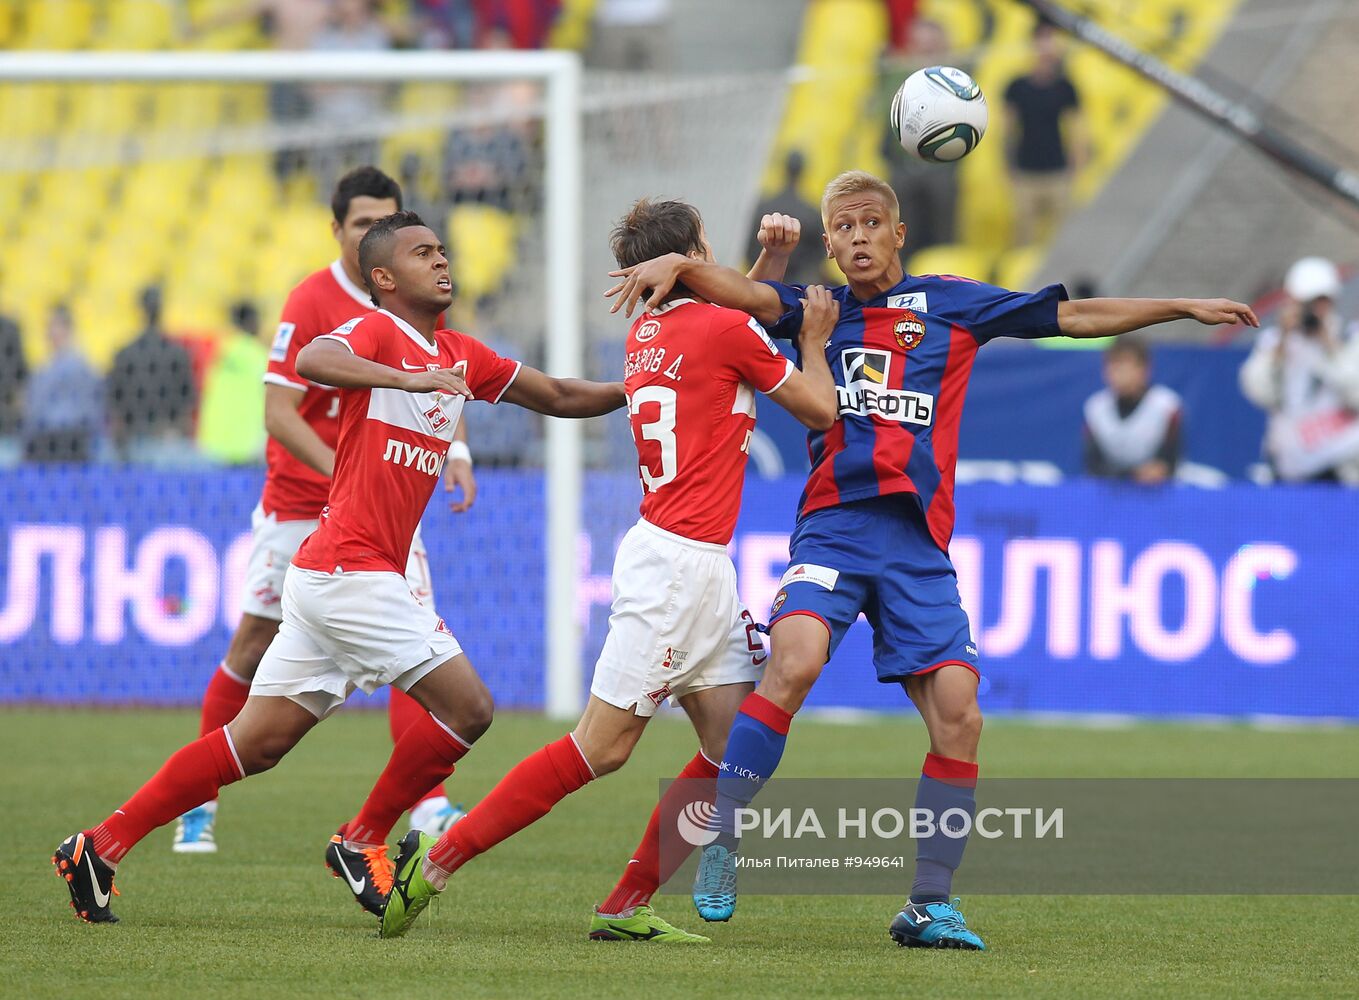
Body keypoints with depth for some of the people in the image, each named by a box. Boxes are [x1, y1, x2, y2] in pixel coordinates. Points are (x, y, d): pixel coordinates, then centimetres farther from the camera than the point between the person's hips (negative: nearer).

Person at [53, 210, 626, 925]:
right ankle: (364, 841, 6)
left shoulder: (461, 356, 18)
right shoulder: (374, 332, -8)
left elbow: (558, 397, 27)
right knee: (468, 709, -8)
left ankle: (99, 846, 9)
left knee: (256, 743, 7)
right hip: (352, 569, -9)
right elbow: (311, 361, -29)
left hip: (327, 579, 9)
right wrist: (408, 378, -39)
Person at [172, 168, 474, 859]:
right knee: (254, 647, 3)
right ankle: (197, 801, 18)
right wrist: (344, 472, -31)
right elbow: (279, 413, -19)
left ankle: (428, 806, -14)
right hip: (299, 504, -3)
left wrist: (455, 449, -7)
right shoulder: (310, 303, -15)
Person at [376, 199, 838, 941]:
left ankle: (627, 906, 7)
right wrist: (816, 340, 17)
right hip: (679, 564, -9)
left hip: (701, 571, 9)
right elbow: (819, 411, 1)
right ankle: (437, 862, -4)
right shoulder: (726, 331, -10)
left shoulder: (646, 335, 12)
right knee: (601, 747, -7)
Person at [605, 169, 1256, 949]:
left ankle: (931, 905, 4)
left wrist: (1184, 307, 13)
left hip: (919, 545, 2)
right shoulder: (818, 308, 13)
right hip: (833, 526, -1)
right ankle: (722, 843, -18)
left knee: (957, 711, -8)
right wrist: (677, 264, -24)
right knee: (795, 658, -27)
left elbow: (1074, 317, 16)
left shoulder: (950, 303, 13)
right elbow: (747, 295, -4)